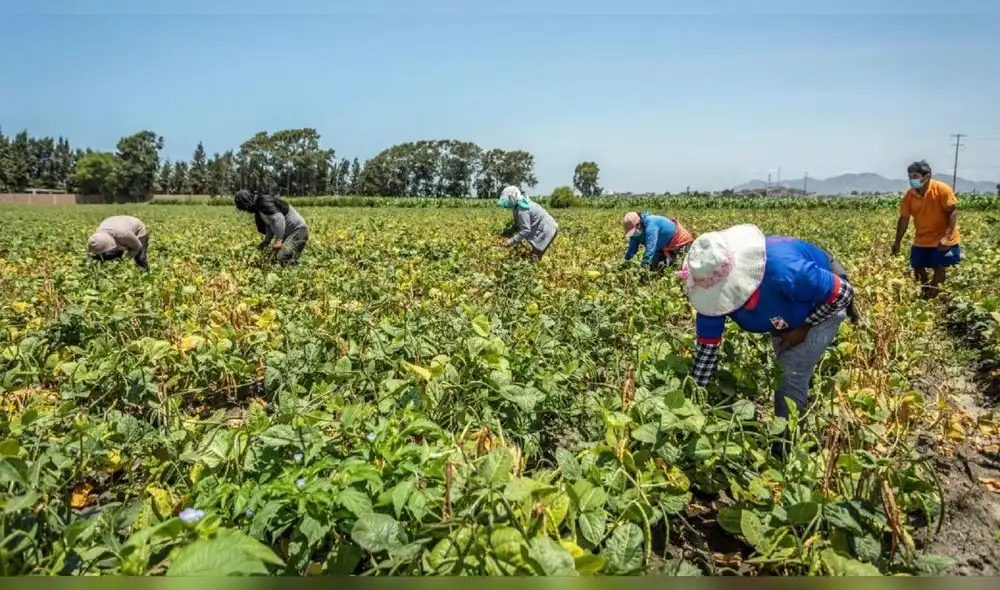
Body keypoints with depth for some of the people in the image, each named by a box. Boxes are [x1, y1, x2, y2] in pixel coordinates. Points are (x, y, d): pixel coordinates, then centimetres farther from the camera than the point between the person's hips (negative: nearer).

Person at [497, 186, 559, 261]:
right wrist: (507, 232, 1)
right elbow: (517, 225, 14)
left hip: (546, 231, -10)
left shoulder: (521, 210, -26)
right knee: (533, 256, 12)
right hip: (544, 230, 10)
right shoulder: (518, 206, 6)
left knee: (534, 258, -12)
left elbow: (525, 230, -29)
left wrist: (511, 242, -27)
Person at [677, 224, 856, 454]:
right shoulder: (713, 289, -30)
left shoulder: (783, 271, -48)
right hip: (787, 307, 6)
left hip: (824, 302, -6)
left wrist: (804, 328, -24)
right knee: (785, 365, 22)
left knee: (794, 373, -14)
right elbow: (707, 346, -19)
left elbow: (844, 292, -30)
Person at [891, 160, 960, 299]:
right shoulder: (909, 195, -8)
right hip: (921, 240, 4)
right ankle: (925, 290, 37)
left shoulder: (942, 189, -19)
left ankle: (932, 295, 18)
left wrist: (947, 236, -28)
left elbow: (953, 212, -17)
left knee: (939, 269, 0)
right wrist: (897, 242, -4)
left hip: (942, 239, -4)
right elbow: (904, 219, -2)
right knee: (917, 267, 10)